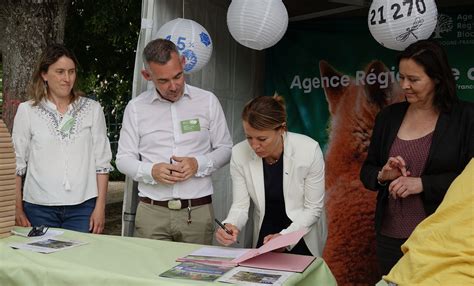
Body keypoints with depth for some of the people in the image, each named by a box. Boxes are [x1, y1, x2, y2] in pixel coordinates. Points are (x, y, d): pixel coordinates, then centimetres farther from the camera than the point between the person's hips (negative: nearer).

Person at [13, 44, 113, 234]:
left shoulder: (92, 109, 4)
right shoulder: (27, 111, 4)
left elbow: (102, 162, 3)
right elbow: (17, 164, 5)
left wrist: (100, 207, -2)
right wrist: (18, 210, 1)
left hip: (83, 206, 0)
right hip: (39, 208, 0)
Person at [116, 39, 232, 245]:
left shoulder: (208, 101, 4)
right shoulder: (135, 108, 5)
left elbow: (225, 149, 7)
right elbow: (123, 158, 8)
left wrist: (198, 164, -11)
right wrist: (151, 171, -12)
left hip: (198, 211, 0)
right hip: (151, 212, 0)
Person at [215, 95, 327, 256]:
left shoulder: (309, 150, -20)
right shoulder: (240, 153, -14)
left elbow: (313, 208, -12)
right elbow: (240, 205, -6)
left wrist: (284, 237, -25)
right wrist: (230, 225, -26)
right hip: (264, 236, 1)